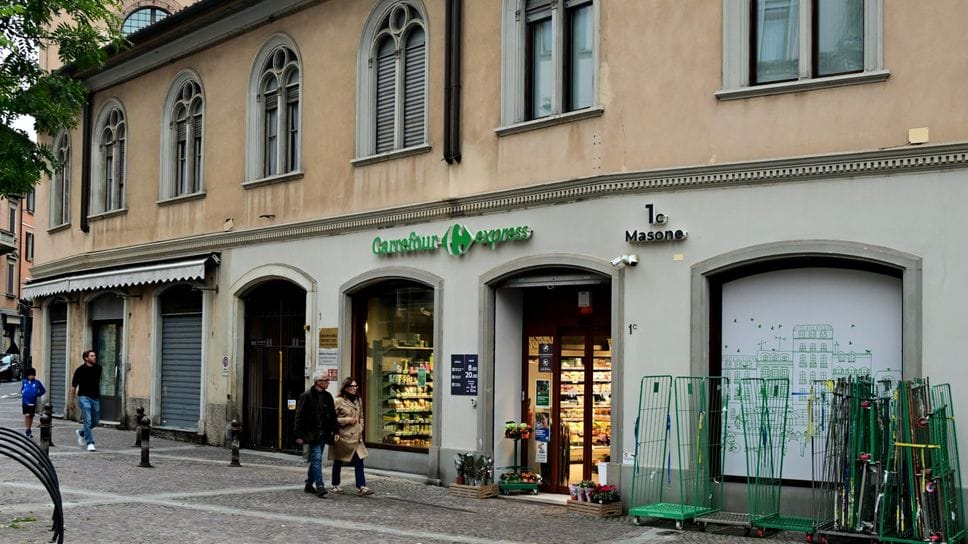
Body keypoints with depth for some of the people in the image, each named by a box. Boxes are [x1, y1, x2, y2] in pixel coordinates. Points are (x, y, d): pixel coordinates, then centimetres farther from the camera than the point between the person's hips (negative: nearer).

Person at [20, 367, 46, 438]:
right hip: (25, 401, 0)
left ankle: (29, 430, 24)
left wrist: (37, 395, -4)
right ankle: (28, 430, -7)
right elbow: (21, 390, 17)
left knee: (31, 416, 10)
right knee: (27, 415, -12)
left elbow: (43, 390, 6)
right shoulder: (24, 382, 0)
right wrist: (23, 394, -1)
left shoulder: (37, 382, -4)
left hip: (33, 402, 0)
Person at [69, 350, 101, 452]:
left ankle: (81, 432, 36)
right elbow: (74, 385, 2)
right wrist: (71, 400, 5)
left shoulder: (98, 368, 6)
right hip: (84, 397, -5)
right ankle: (90, 443, -9)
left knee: (96, 421, 11)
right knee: (88, 421, -12)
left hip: (95, 398, 5)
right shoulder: (80, 370, -6)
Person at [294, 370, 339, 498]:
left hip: (323, 433, 7)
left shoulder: (327, 396, 12)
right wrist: (299, 435, -12)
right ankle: (320, 486, -16)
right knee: (317, 458, -13)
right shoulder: (306, 396, -8)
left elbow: (333, 415, 17)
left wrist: (335, 431, 9)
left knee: (315, 459, 12)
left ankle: (309, 484, 23)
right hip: (312, 433, -7)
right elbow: (299, 417, -9)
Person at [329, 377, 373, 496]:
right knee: (338, 462, 8)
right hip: (342, 436, -5)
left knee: (359, 460, -6)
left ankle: (361, 487, -9)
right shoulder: (339, 401, -10)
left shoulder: (358, 400, 11)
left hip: (356, 436, 5)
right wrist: (346, 420, -16)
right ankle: (335, 486, 23)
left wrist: (360, 427, 7)